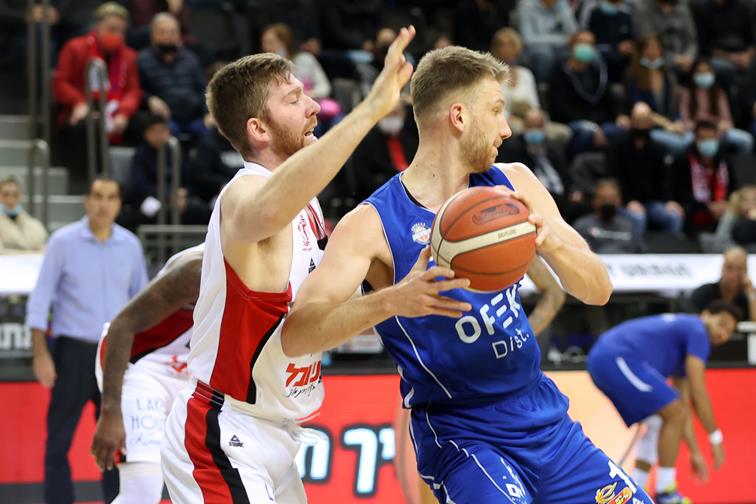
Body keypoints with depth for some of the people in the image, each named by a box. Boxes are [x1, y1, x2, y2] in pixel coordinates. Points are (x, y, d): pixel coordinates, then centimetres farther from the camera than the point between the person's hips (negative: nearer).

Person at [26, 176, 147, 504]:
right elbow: (41, 298, -3)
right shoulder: (63, 242, -4)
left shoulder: (130, 245, 4)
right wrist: (40, 353, -9)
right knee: (59, 441, -1)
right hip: (74, 351, -3)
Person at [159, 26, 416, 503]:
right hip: (221, 440, -10)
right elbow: (269, 211, -47)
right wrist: (372, 108, -51)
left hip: (275, 437, 10)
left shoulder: (303, 198, 10)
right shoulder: (247, 192, -20)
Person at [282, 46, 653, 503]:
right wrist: (390, 300, -42)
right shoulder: (373, 225, -15)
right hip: (461, 439, -6)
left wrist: (551, 243, -22)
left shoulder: (513, 184, 2)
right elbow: (294, 335, -25)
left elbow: (599, 290, 0)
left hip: (547, 419, 6)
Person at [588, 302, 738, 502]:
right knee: (673, 415, -7)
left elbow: (683, 404, 31)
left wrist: (695, 452, 30)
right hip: (617, 359, -10)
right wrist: (716, 438, 2)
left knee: (659, 422, 19)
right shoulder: (697, 331, -1)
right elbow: (698, 393, -6)